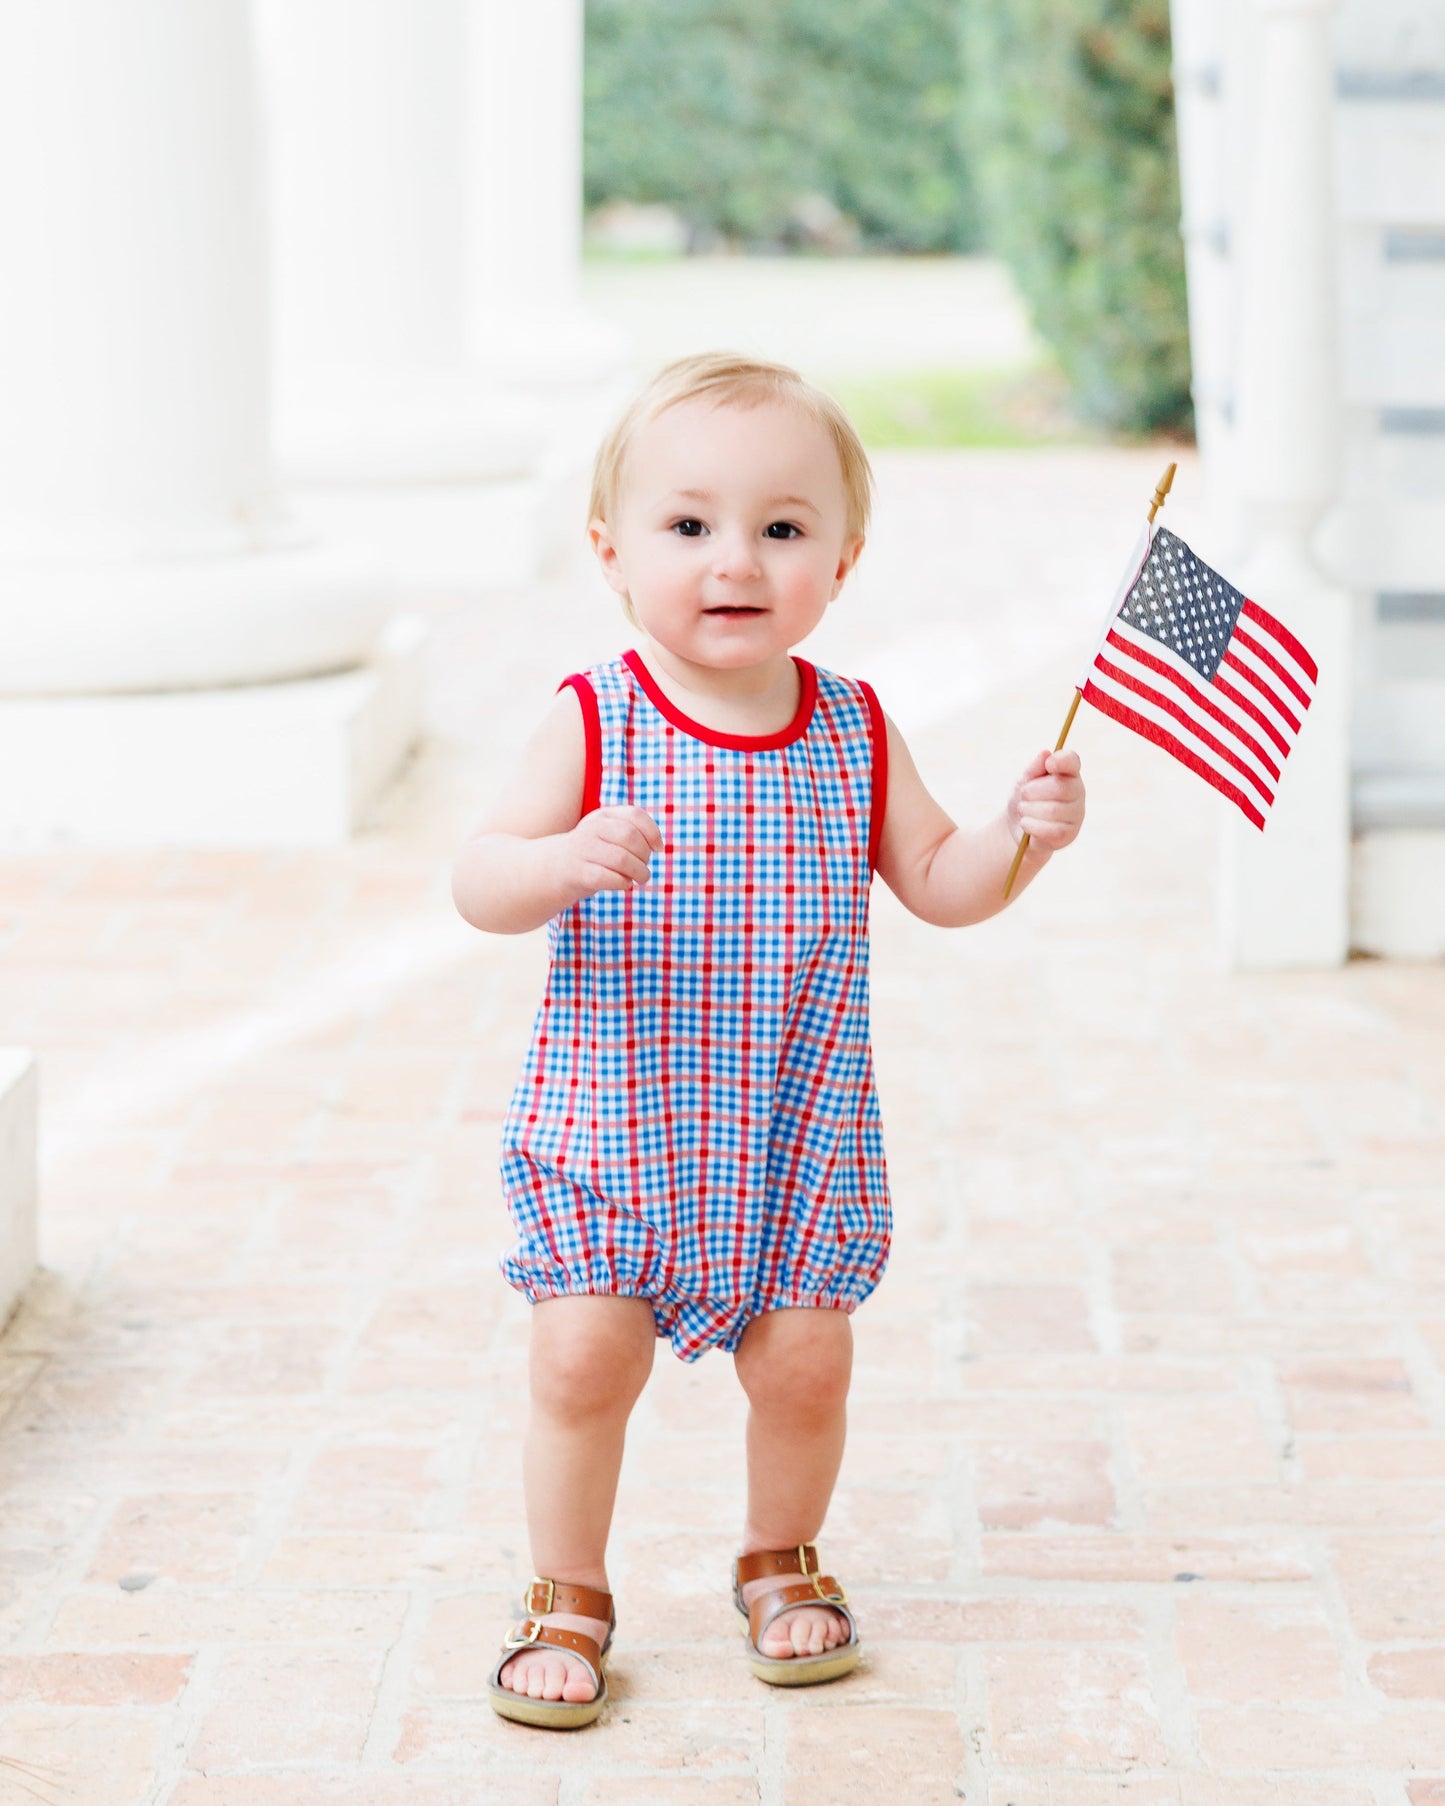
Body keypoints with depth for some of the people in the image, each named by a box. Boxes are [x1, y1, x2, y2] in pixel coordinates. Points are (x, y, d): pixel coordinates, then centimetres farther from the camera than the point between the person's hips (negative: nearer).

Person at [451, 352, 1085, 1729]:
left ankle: (780, 1563, 34)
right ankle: (568, 1599, 19)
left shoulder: (852, 729, -1)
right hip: (609, 1119, -2)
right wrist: (562, 861, -35)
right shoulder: (593, 726, -10)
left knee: (804, 1360, 6)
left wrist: (1022, 835, -12)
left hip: (795, 1131, 2)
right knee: (583, 1356, -4)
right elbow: (478, 889, -14)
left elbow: (939, 885, 7)